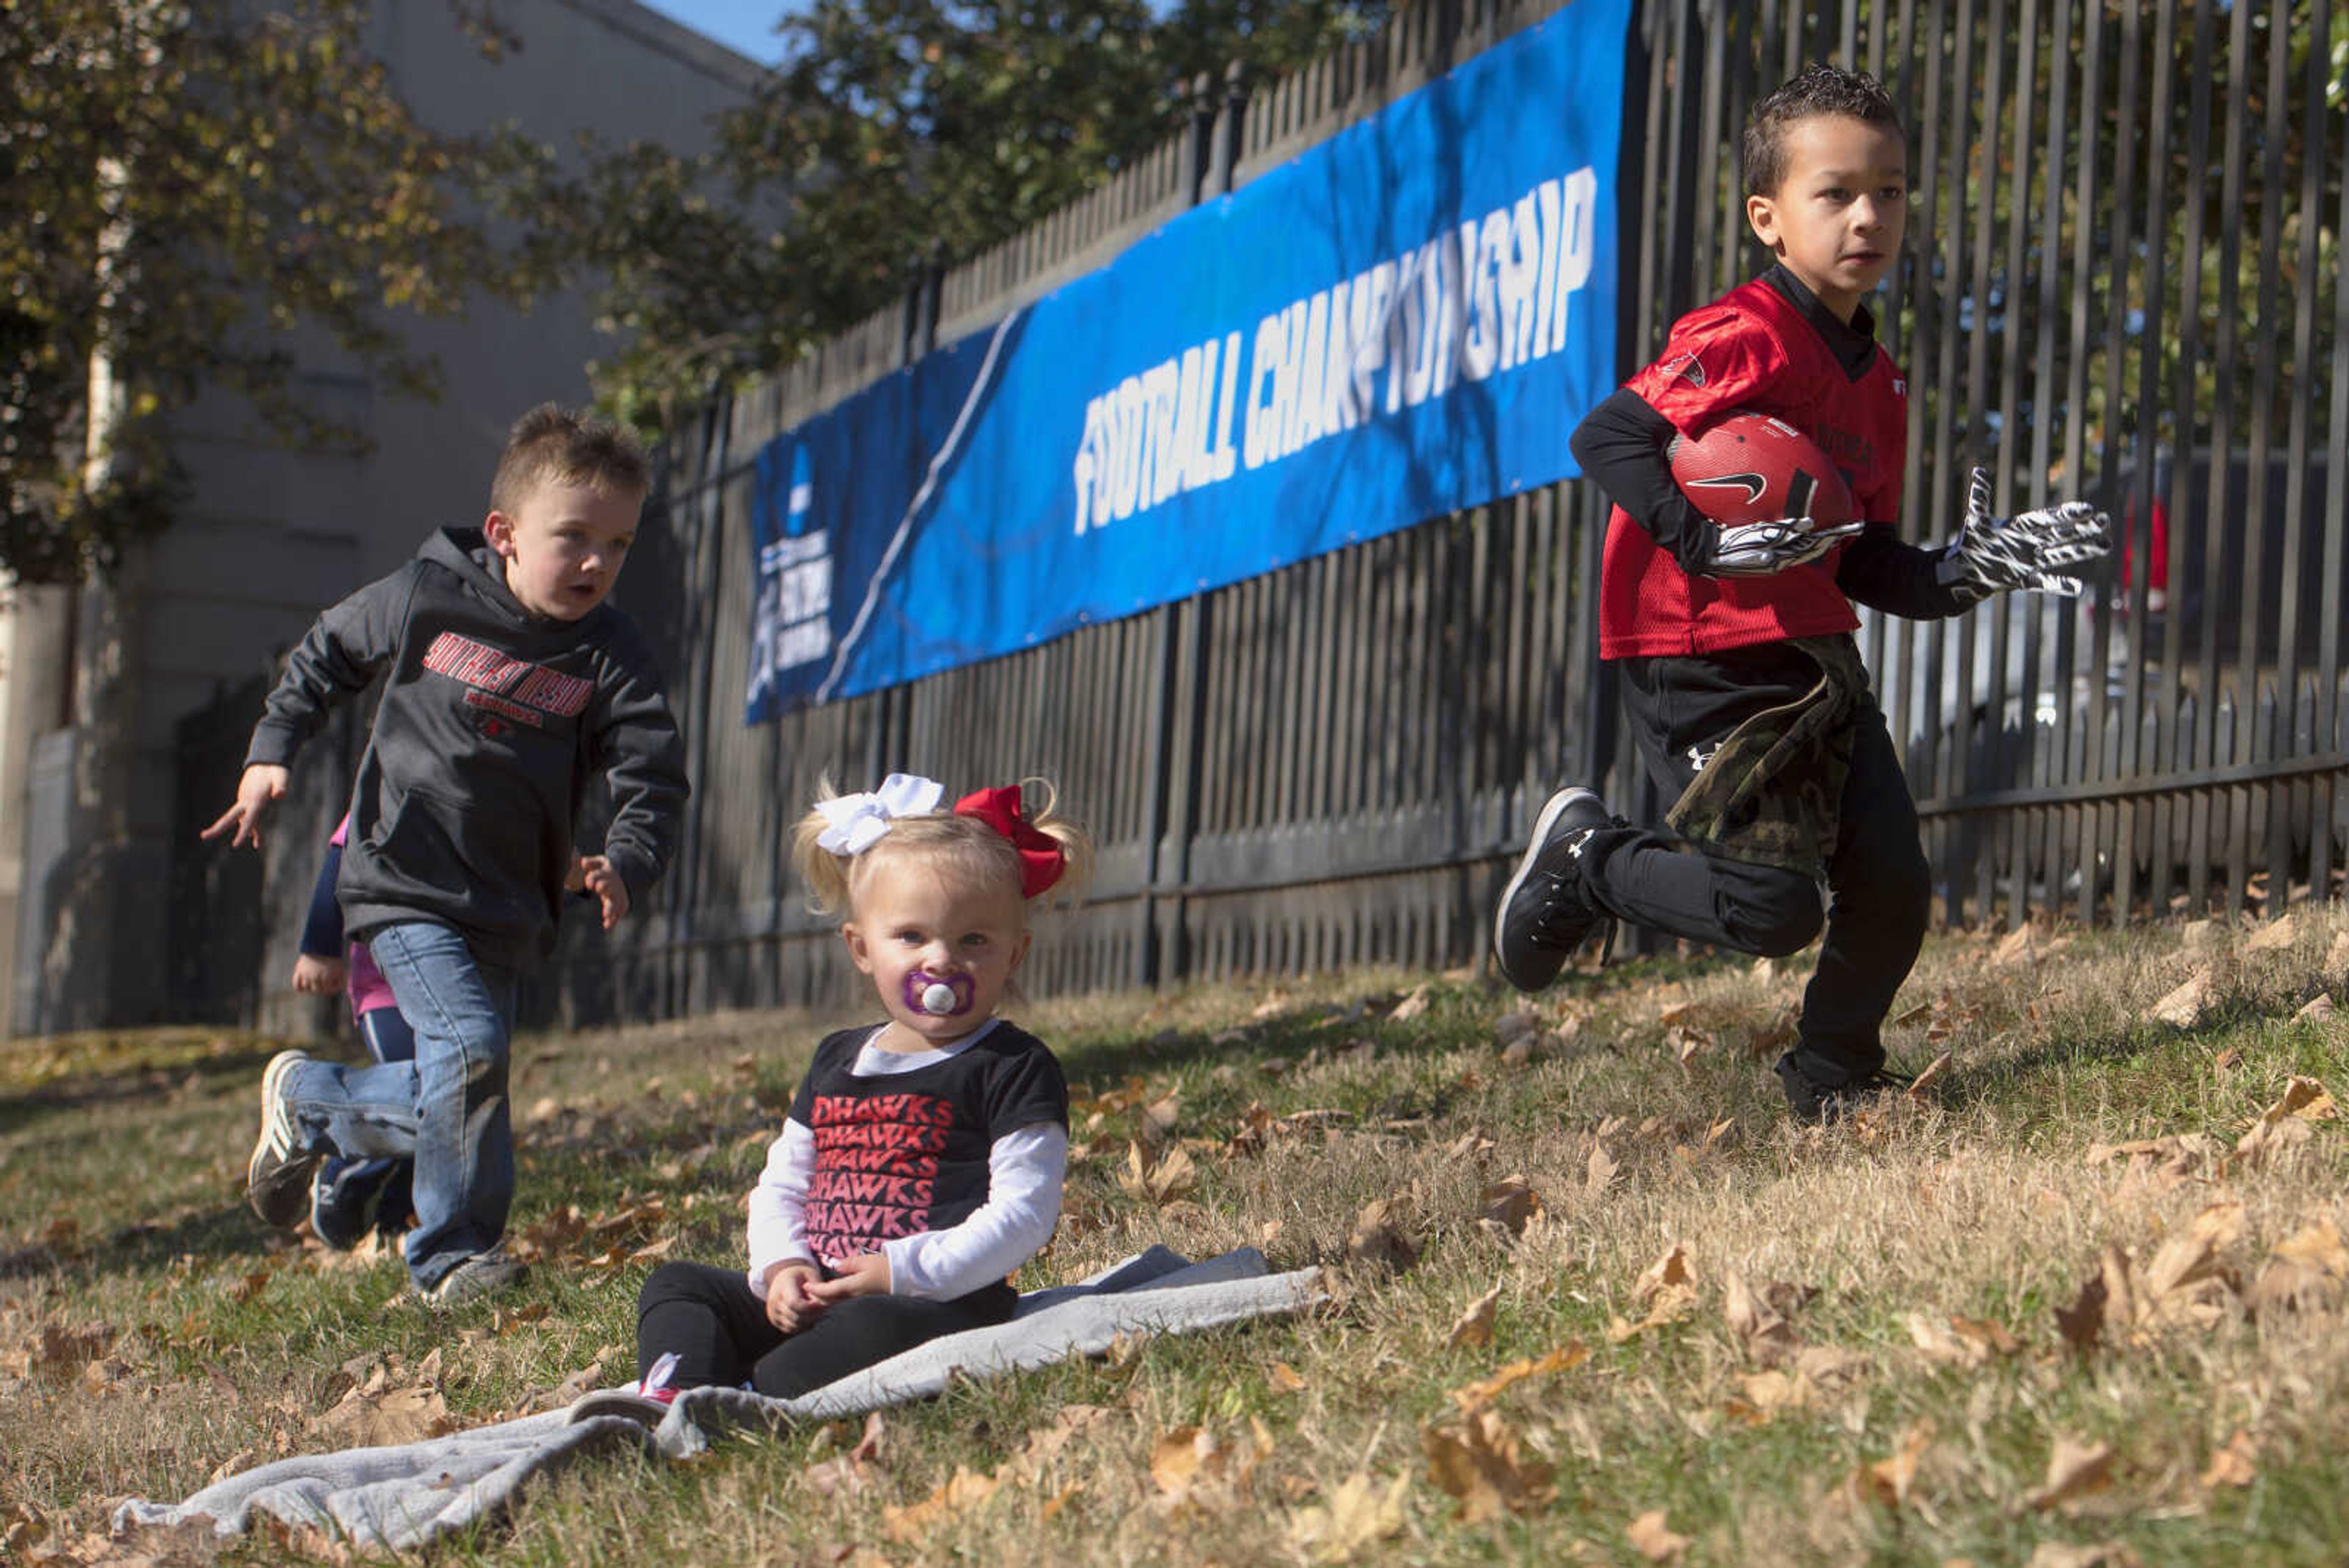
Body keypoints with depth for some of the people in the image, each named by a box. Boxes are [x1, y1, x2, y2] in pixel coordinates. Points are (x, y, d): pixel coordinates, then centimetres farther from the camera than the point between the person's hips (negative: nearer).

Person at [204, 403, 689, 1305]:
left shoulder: (609, 659, -4)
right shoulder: (425, 599, -7)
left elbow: (653, 779, -9)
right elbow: (328, 654, 12)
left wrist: (627, 867, -27)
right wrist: (273, 751, 7)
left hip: (508, 909, 4)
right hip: (406, 885, -4)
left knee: (446, 1098, 10)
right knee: (469, 1045, -23)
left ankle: (307, 1100, 39)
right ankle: (454, 1256, -4)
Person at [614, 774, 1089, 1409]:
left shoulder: (1014, 1070, -2)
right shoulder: (836, 1064, 19)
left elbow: (1023, 1212, -11)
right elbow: (781, 1186, 22)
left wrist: (902, 1272, -19)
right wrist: (782, 1267, -1)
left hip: (936, 1304, -7)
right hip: (816, 1298, 7)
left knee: (874, 1330, -39)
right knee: (677, 1285, 0)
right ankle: (680, 1393, -28)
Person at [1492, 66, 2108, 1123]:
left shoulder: (1877, 382, 14)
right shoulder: (1746, 341, -15)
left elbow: (1863, 562, 16)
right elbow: (1605, 438, -24)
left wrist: (1966, 571, 1)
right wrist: (1707, 541, -33)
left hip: (1816, 661, 8)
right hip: (1703, 666, -8)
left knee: (1895, 891, 3)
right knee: (1775, 906, -14)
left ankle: (1833, 1080, 28)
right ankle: (1586, 858, 13)